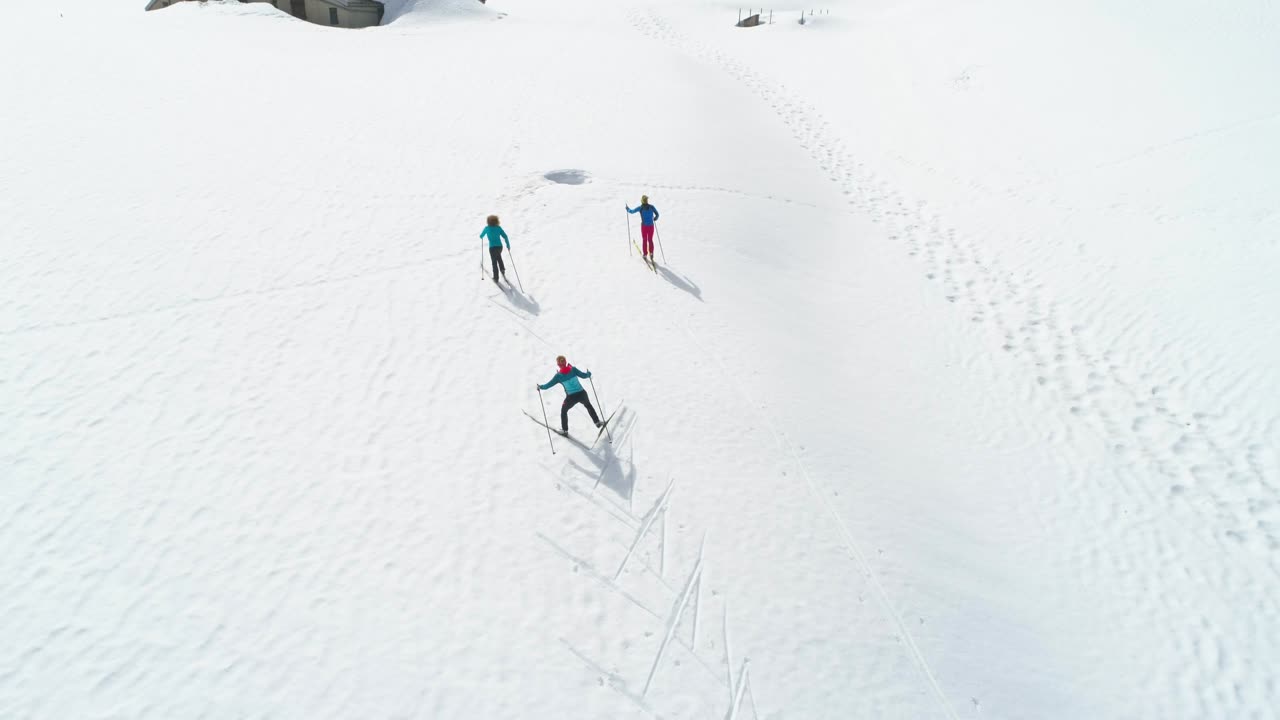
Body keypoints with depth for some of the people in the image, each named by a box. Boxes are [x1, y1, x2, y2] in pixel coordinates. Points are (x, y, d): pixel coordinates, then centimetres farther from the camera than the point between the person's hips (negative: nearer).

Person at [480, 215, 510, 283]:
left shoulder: (487, 228, -4)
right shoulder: (498, 227, -1)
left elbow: (481, 236, 10)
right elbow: (505, 236, -5)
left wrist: (481, 237, 34)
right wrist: (508, 245, 5)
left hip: (492, 247, -3)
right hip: (499, 246, 3)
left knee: (494, 262, 7)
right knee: (499, 256, 34)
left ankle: (496, 278, 10)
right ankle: (502, 269, 23)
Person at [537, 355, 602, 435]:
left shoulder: (558, 376, -9)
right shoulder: (573, 369, -6)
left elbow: (548, 385, -4)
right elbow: (583, 375, 1)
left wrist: (540, 387, 15)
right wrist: (589, 374, 23)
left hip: (571, 397, -2)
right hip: (582, 394, 2)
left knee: (563, 410, 27)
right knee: (588, 405, 34)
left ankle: (564, 430, 34)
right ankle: (597, 422, 39)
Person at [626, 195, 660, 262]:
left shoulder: (640, 208, -8)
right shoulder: (651, 207, -3)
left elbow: (632, 211, -2)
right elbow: (657, 214, 1)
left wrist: (628, 209, 18)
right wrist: (654, 219, 21)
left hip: (644, 226, -1)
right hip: (651, 226, 1)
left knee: (644, 240, 11)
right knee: (650, 240, 14)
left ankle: (645, 254, 11)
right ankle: (651, 254, 7)